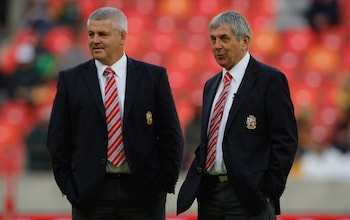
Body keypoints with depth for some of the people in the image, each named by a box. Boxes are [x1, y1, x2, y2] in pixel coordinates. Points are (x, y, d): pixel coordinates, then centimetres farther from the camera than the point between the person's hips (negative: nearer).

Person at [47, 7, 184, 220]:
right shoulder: (71, 80, 6)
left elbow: (171, 136, 5)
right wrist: (69, 186, -1)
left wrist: (164, 184, -2)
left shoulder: (154, 76, 4)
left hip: (142, 192, 0)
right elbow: (58, 139, 6)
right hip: (91, 193, 1)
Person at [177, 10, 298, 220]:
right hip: (209, 192, 7)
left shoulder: (270, 79, -4)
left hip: (247, 195, -7)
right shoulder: (211, 85, 18)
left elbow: (285, 140, -8)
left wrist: (270, 192, -13)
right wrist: (194, 183, 7)